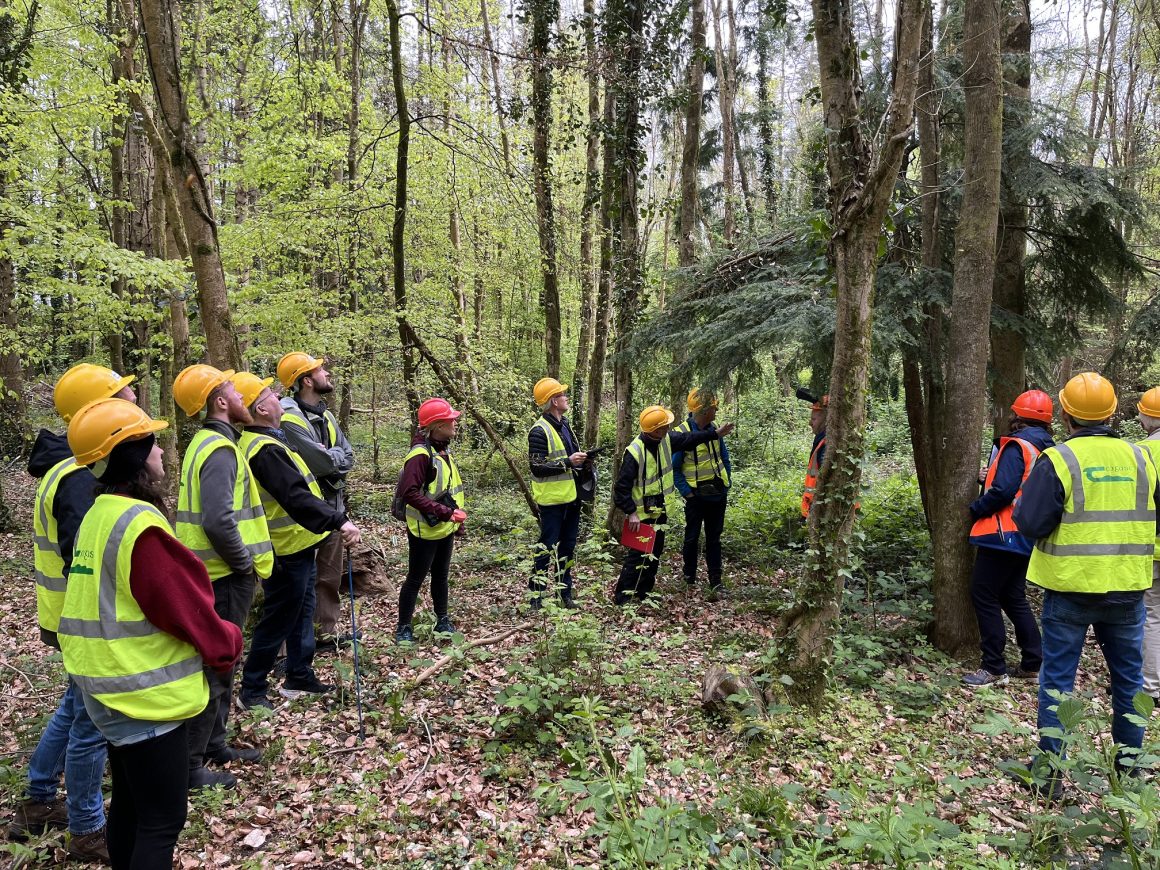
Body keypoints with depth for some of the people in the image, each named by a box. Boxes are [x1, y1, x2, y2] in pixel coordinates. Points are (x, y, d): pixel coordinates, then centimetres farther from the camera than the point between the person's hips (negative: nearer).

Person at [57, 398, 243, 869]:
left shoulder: (97, 516, 6)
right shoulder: (141, 525, -23)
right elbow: (187, 608, -19)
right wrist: (226, 643, -1)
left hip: (113, 689, 9)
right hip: (147, 695, -9)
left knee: (130, 806, 22)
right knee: (162, 821, 3)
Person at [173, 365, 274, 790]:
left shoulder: (208, 442, 13)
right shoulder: (220, 450, -19)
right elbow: (219, 521, -31)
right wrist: (245, 562, -17)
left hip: (217, 573, 10)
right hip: (225, 577, -10)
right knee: (214, 667, 0)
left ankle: (214, 744, 34)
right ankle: (189, 764, 10)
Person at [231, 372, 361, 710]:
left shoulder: (255, 442, 9)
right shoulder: (265, 449, -25)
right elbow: (296, 497, -35)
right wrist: (338, 521, -40)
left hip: (295, 546, 10)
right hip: (287, 551, -10)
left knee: (301, 614, 20)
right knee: (278, 620, 2)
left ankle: (299, 676, 32)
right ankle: (252, 690, 16)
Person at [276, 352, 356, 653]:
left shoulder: (326, 416, 11)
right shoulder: (289, 419, -18)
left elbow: (348, 458, 6)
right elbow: (322, 462, -25)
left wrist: (328, 458, -12)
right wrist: (336, 458, -5)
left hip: (332, 506, 9)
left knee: (331, 575, 15)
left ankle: (327, 632, 26)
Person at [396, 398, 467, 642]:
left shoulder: (443, 449, 7)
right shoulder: (421, 454, -22)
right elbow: (409, 492, -30)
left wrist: (457, 517, 13)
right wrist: (446, 512, -30)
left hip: (445, 529, 8)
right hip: (425, 530, -8)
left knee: (441, 575, 19)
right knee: (416, 578, 4)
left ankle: (442, 621, 32)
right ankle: (404, 628, 18)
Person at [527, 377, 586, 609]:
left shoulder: (564, 425, 12)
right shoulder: (540, 430, -15)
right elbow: (537, 467, -20)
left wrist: (581, 458, 3)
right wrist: (567, 462, -22)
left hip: (571, 497, 8)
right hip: (552, 500, -8)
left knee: (567, 547, 15)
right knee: (548, 548, -2)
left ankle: (564, 591, 27)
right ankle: (536, 596, 8)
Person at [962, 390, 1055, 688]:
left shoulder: (1017, 446, -14)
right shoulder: (1046, 450, 13)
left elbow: (1003, 490, -24)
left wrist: (977, 508, -9)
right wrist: (989, 478, 11)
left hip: (1004, 534, -9)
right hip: (1026, 537, 9)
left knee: (984, 596, -2)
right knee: (1013, 597, 18)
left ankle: (994, 668, 0)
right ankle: (1032, 663, 21)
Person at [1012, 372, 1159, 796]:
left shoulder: (1057, 460, -14)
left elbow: (1031, 524, -17)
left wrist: (1022, 504, 2)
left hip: (1070, 587, -4)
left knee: (1057, 677, 6)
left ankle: (1049, 769, 10)